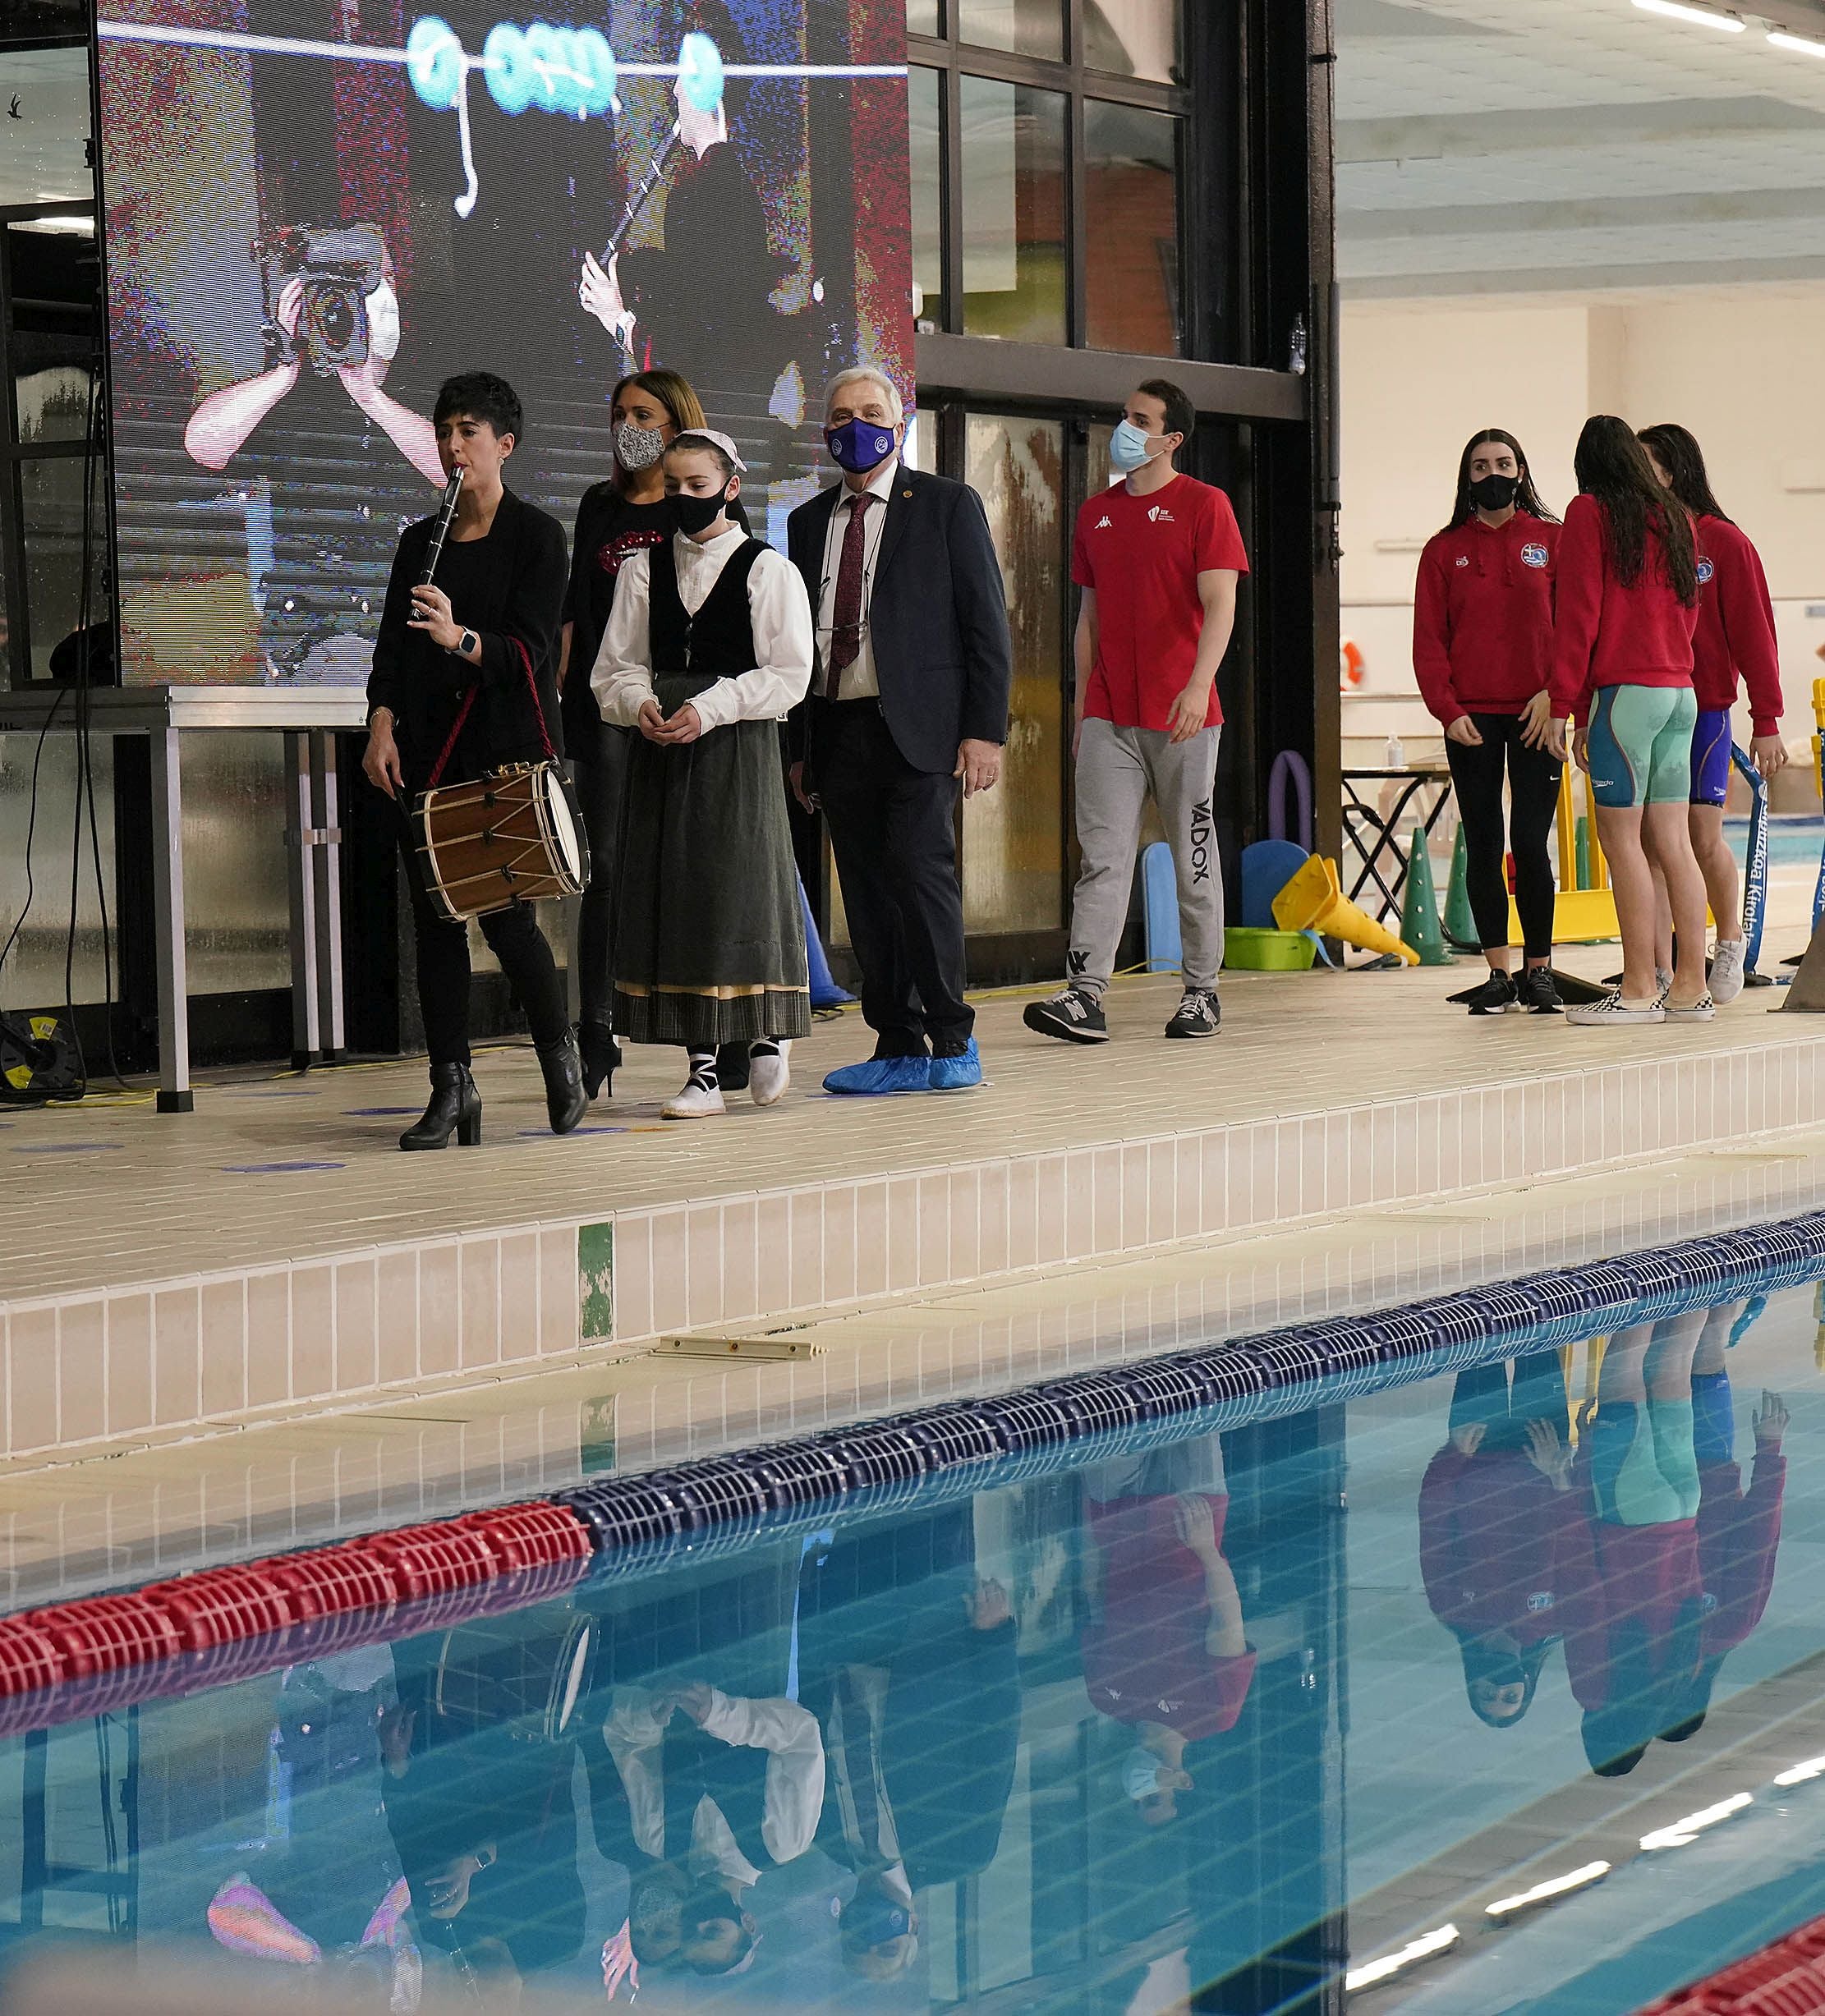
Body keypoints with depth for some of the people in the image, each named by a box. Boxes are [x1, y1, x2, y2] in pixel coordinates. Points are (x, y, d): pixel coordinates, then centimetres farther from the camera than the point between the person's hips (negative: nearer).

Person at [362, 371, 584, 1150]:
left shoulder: (536, 536, 0)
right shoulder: (419, 542, 15)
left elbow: (528, 650, -9)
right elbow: (392, 645, 12)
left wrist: (460, 638, -27)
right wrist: (382, 725, -4)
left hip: (512, 744, -5)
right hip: (429, 750, 5)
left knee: (505, 914, -9)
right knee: (434, 917, 0)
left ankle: (559, 1051, 15)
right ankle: (451, 1087, 4)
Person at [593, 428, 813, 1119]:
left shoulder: (768, 570, 0)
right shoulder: (641, 571, 11)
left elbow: (789, 674, -5)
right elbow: (613, 669, 10)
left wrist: (708, 708, -15)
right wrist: (639, 705, -12)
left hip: (737, 750, -3)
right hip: (660, 752, 4)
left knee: (740, 889, -5)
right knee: (674, 896, 1)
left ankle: (768, 1033, 19)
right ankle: (703, 1069, 5)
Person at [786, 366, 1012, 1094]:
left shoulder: (947, 506, 3)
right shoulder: (810, 522, 16)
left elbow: (986, 624, -1)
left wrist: (984, 729, -9)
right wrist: (799, 747, 12)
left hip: (917, 731, -5)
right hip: (837, 729, 5)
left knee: (921, 873, -12)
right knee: (867, 892, 4)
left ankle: (952, 1043, -4)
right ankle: (898, 1047, 8)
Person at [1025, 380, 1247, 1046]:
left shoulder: (1202, 505, -2)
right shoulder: (1096, 512, 14)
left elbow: (1219, 606, -11)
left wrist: (1199, 685, -25)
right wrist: (1082, 705, 15)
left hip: (1182, 716, -4)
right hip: (1109, 717, 4)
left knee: (1193, 855, 5)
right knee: (1103, 855, -5)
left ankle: (1202, 992, 14)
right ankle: (1085, 996, -13)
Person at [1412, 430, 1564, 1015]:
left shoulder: (1552, 540, 5)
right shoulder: (1444, 550, 8)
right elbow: (1429, 640, 5)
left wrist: (1554, 692, -10)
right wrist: (1448, 710, -6)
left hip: (1534, 714, -2)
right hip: (1470, 719, 2)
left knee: (1530, 842, -6)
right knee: (1483, 845, 2)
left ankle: (1538, 969, 4)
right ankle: (1499, 973, 8)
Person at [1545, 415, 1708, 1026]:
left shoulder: (1590, 513, -3)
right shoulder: (1675, 519, 14)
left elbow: (1578, 614, -7)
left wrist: (1562, 706, -5)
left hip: (1623, 691, -6)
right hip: (1680, 692, 6)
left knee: (1621, 837, -4)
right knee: (1671, 842, 7)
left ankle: (1639, 989, -6)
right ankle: (1690, 987, 6)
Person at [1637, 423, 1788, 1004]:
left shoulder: (1722, 542, -2)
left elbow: (1754, 632, -3)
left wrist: (1766, 721, -6)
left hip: (1704, 709, -3)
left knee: (1704, 838, -7)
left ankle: (1731, 941, 19)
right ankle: (1660, 973, 3)